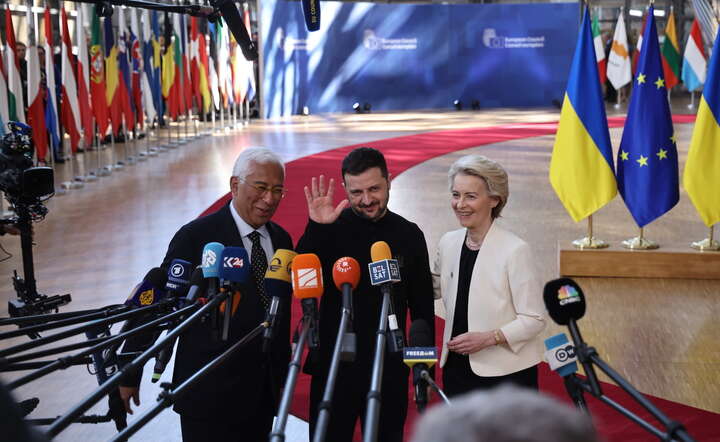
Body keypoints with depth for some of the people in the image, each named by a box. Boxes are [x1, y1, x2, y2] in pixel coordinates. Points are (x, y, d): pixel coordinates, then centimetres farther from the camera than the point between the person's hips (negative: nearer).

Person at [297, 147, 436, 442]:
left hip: (390, 369, 2)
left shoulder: (409, 235, 2)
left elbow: (422, 306, 8)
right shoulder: (331, 228, -4)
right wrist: (315, 229, -25)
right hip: (333, 365, -1)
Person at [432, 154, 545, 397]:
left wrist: (489, 337, -23)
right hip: (457, 368, 6)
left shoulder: (515, 250, -15)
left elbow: (534, 319, -11)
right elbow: (434, 289, 21)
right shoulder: (448, 243, 4)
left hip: (507, 373, -5)